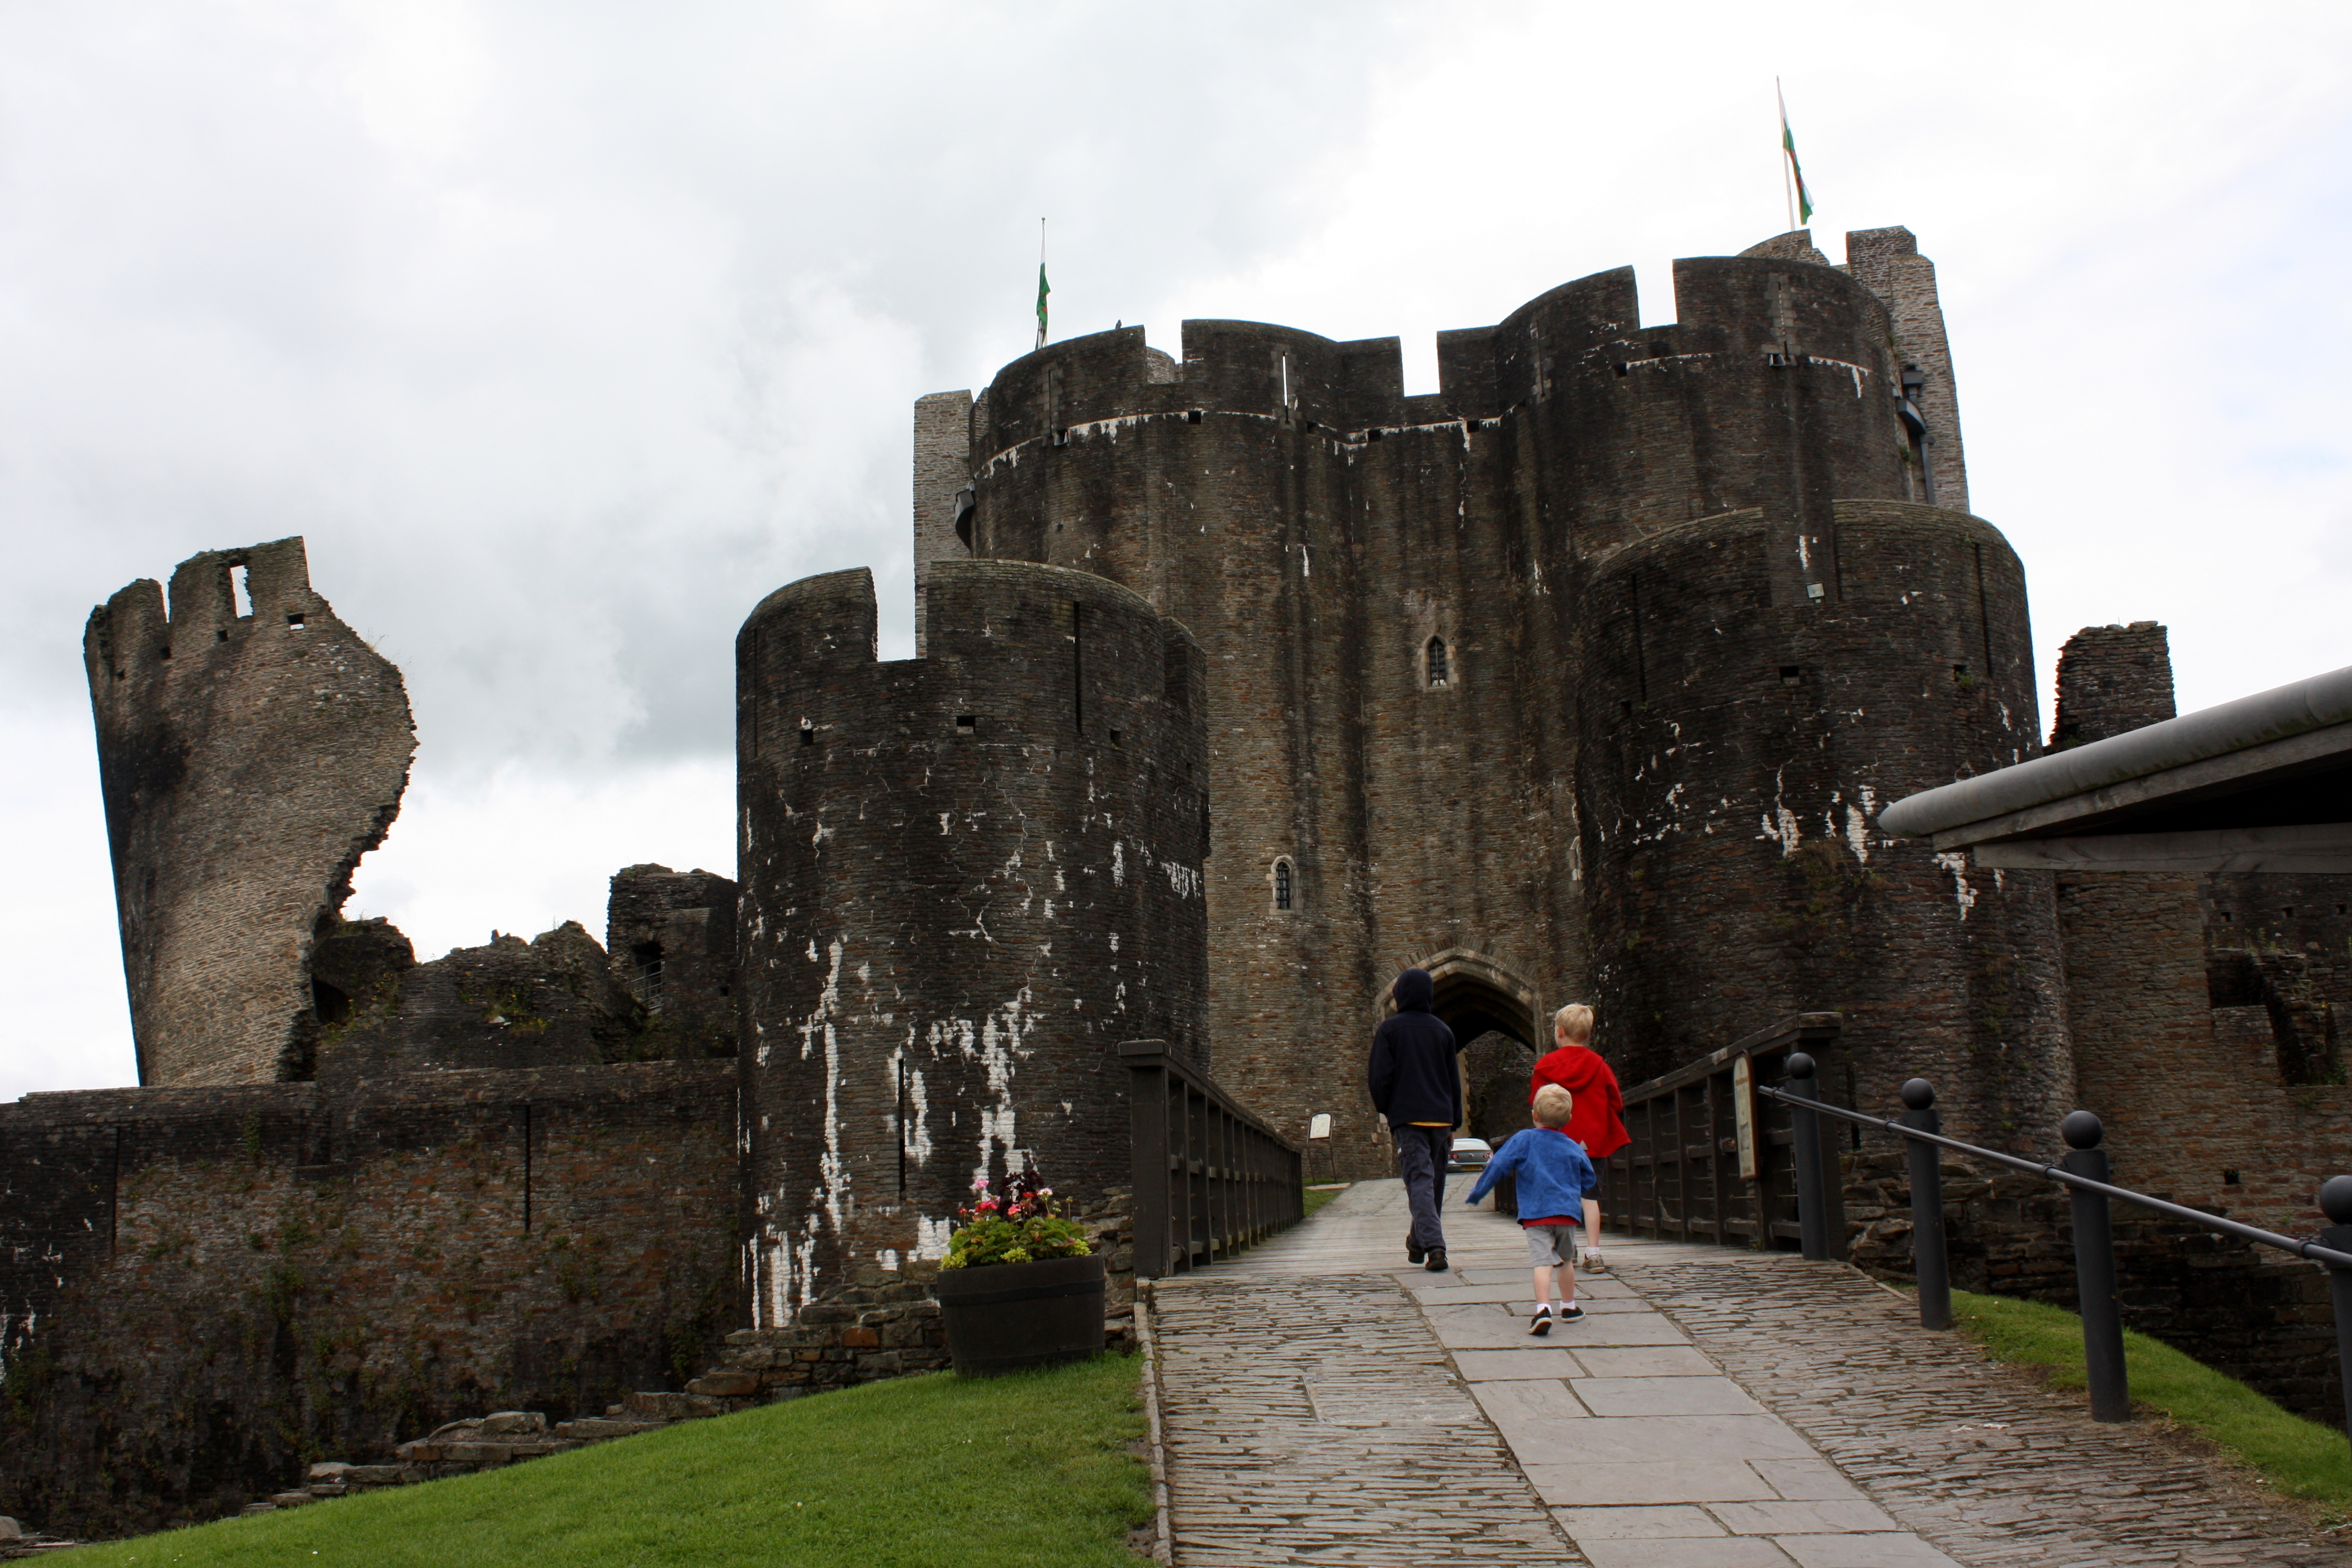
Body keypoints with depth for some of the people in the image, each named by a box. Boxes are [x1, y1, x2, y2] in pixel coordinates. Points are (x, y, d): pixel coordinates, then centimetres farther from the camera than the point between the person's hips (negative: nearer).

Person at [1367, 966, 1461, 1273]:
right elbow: (1454, 1080, 13)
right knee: (1435, 1182, 16)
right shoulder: (1442, 1030, 10)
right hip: (1440, 1118, 4)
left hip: (1407, 1118, -4)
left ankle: (1434, 1245, -26)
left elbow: (1378, 1077, -6)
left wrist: (1386, 1112, 9)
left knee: (1419, 1181, -10)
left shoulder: (1389, 1029, -2)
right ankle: (1417, 1243, 26)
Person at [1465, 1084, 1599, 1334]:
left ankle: (1543, 1309, -31)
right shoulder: (1574, 1147, 11)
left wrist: (1477, 1192, 8)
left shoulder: (1523, 1140, 0)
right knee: (1566, 1260, 22)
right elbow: (1588, 1180, 23)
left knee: (1542, 1262, -14)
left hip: (1536, 1213, -4)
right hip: (1568, 1211, 4)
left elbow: (1498, 1166, -3)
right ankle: (1568, 1307, 34)